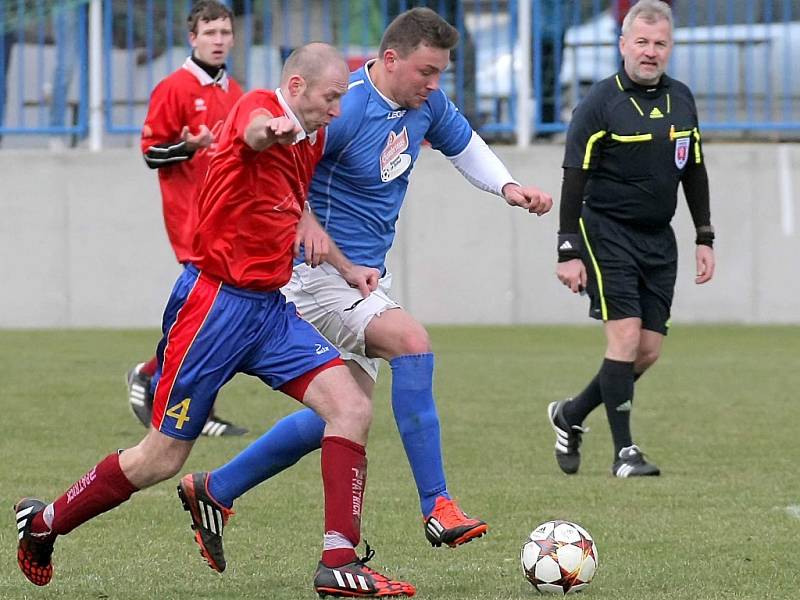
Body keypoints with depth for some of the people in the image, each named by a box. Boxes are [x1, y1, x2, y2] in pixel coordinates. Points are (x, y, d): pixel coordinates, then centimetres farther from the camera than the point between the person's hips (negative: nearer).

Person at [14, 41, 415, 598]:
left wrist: (307, 224, 15)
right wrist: (275, 128, -66)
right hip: (216, 300, -8)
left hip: (271, 307, 8)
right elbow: (255, 132, -43)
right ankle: (43, 523, 23)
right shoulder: (258, 105, -14)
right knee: (162, 459, 1)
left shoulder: (313, 139, 11)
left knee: (352, 408, -12)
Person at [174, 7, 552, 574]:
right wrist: (344, 267, -23)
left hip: (368, 274, 9)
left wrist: (509, 187, 2)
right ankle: (437, 508, -24)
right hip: (317, 272, -9)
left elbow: (465, 145, 21)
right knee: (412, 341, -28)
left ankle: (214, 490, 25)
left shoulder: (426, 103, 1)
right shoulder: (340, 111, -23)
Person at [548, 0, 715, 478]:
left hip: (659, 240, 6)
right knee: (625, 338, -14)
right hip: (607, 233, -6)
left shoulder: (682, 100, 8)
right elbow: (574, 179, -10)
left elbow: (694, 172, 18)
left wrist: (705, 238, 14)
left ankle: (571, 416, 24)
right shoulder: (600, 103, -10)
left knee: (649, 351, 4)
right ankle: (625, 452, -6)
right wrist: (569, 252, -14)